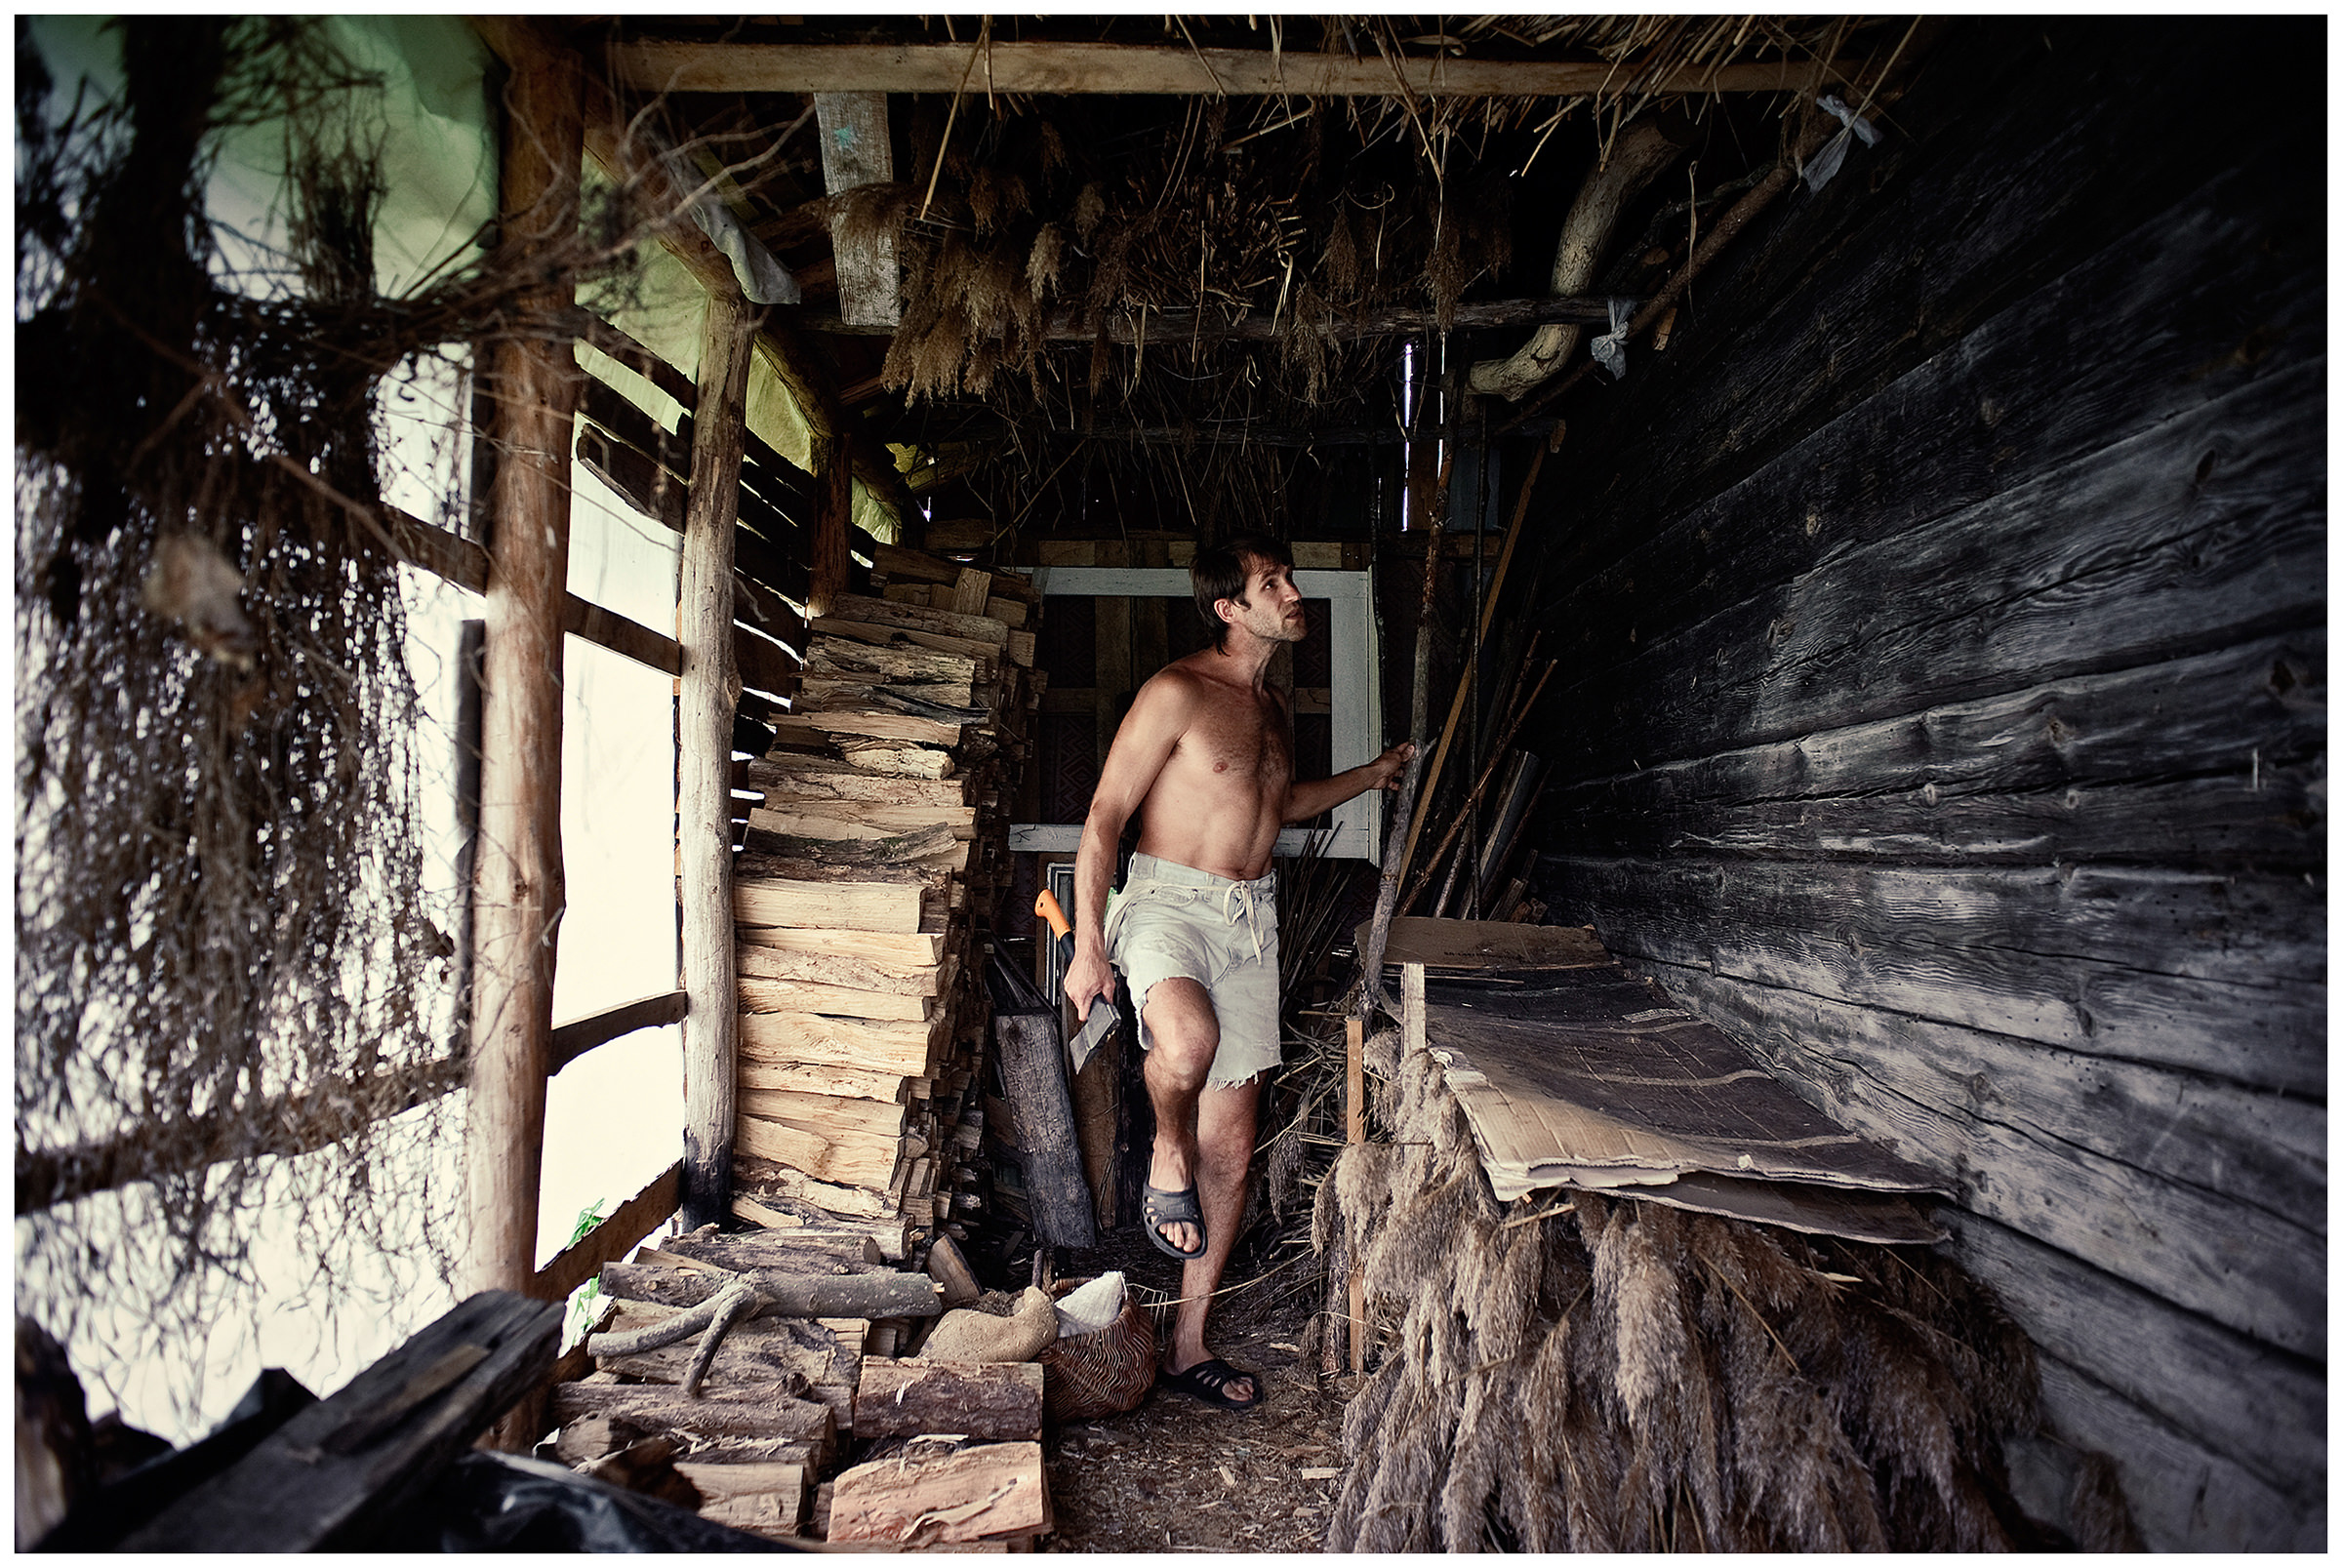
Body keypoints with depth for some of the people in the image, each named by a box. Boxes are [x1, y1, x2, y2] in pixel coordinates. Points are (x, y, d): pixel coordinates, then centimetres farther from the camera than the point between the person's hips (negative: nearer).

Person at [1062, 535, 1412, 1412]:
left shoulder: (1275, 710, 15)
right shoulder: (1177, 692, -8)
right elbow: (1105, 817, -11)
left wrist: (1371, 776, 35)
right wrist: (1087, 946, -18)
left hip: (1250, 920, 7)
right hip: (1167, 903, -6)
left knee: (1231, 1151, 6)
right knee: (1189, 1038, -40)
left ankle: (1189, 1346, 20)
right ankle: (1168, 1160, -6)